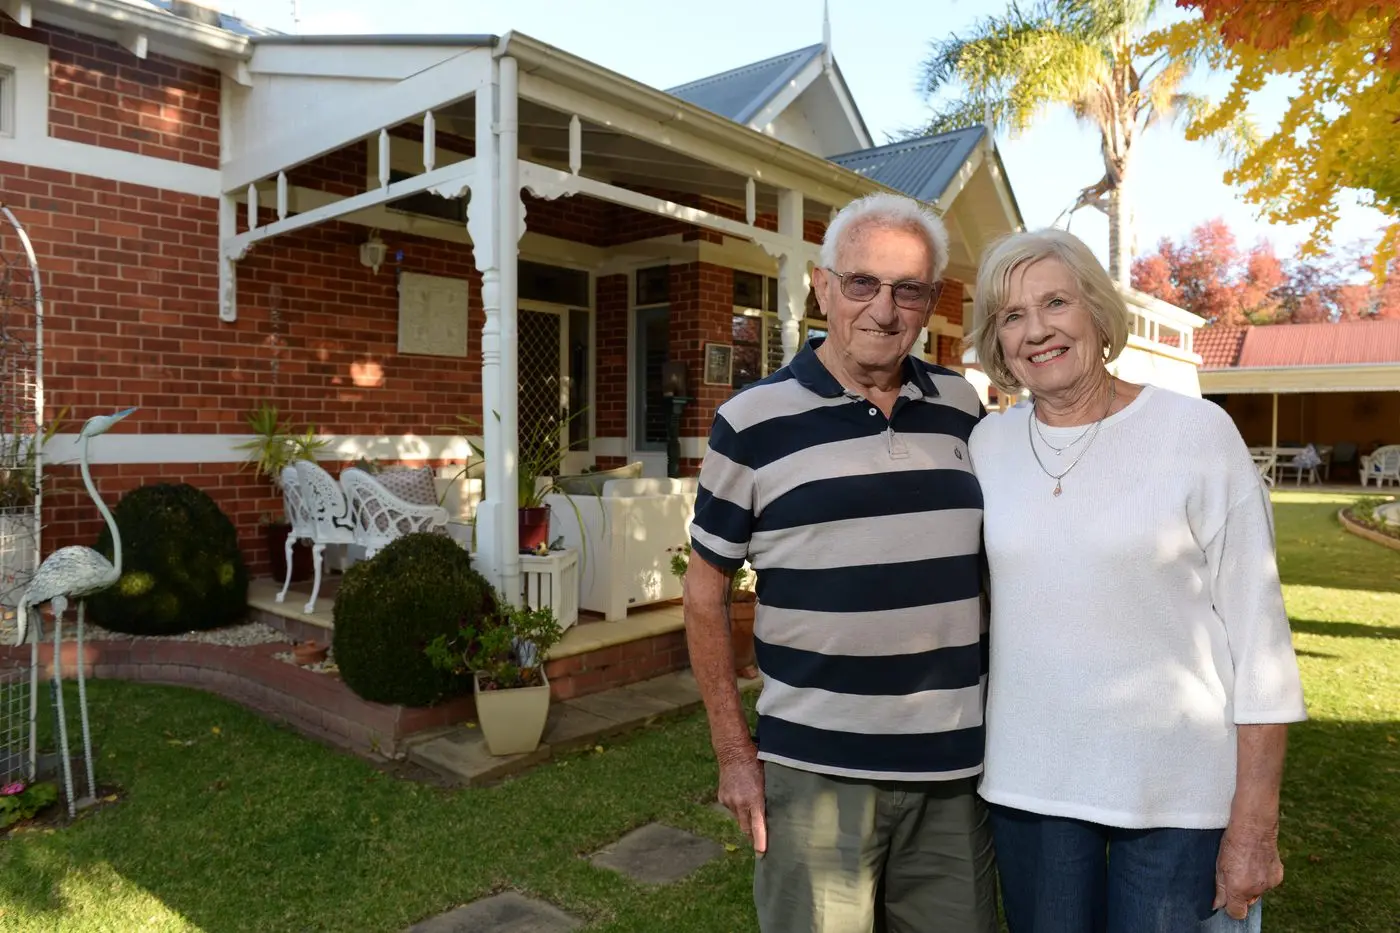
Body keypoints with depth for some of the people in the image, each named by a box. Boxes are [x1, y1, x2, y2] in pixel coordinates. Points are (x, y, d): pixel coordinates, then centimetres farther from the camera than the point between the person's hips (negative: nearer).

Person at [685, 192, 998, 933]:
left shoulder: (961, 408, 4)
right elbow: (705, 591, -1)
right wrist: (733, 751, -3)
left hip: (956, 764, 4)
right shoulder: (753, 421, -7)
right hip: (814, 770, -3)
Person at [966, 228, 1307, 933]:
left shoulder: (1198, 431, -8)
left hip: (1179, 794, -2)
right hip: (1028, 783, 3)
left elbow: (1257, 631, -8)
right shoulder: (987, 445, 1)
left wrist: (1254, 824, -9)